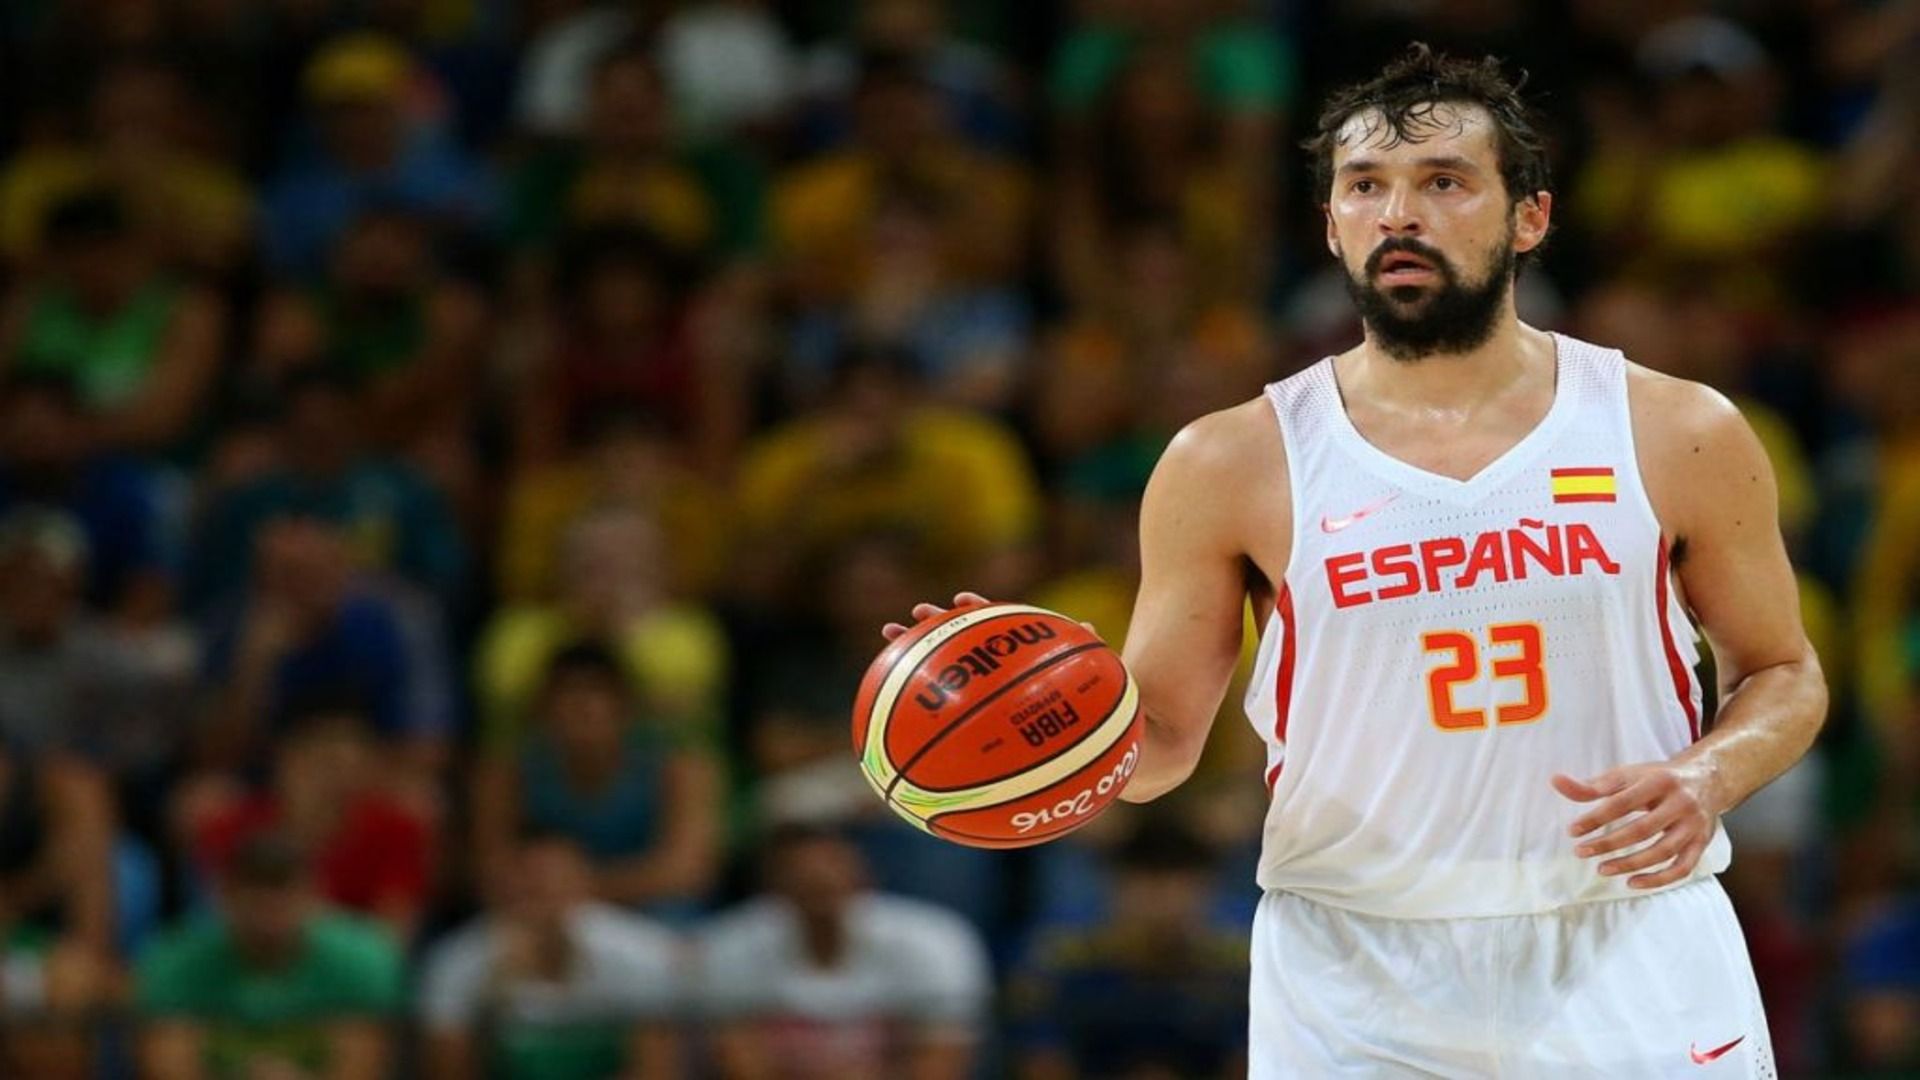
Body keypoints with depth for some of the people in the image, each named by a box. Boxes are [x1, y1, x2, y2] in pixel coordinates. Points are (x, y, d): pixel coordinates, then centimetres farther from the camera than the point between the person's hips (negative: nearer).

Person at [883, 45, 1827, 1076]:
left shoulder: (1678, 436, 1)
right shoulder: (1231, 466, 0)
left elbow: (1783, 673, 12)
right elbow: (1159, 739, 6)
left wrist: (1708, 777, -10)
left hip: (1626, 960, 0)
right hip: (1354, 982, 0)